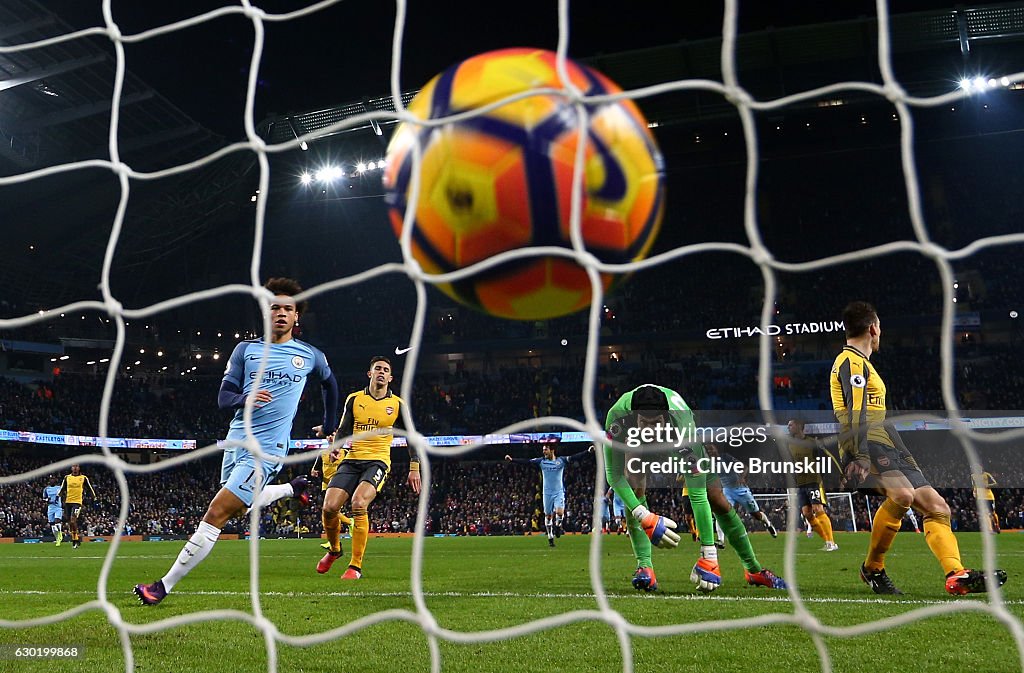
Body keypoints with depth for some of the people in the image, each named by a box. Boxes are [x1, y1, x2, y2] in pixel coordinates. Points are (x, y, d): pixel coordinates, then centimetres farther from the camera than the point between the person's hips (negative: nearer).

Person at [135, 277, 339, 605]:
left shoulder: (311, 356, 2)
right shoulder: (246, 349, 5)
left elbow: (329, 384, 23)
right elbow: (224, 398, 2)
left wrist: (329, 425, 26)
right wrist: (246, 398, -20)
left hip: (265, 451, -5)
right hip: (236, 442, 5)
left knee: (217, 514, -13)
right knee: (239, 505, 25)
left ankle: (165, 585, -5)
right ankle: (292, 488, 50)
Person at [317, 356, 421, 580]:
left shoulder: (397, 404, 7)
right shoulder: (354, 399, 10)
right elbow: (343, 430, 13)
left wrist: (414, 468, 6)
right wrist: (336, 445, -8)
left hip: (378, 461, -3)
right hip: (351, 460, 3)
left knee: (358, 503, -29)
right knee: (329, 507, -14)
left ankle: (355, 566, -20)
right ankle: (334, 549, 19)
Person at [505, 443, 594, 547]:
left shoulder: (561, 460, -5)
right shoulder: (541, 461, 0)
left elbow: (574, 457, -14)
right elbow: (526, 461, -2)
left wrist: (588, 452, -25)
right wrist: (512, 459, -9)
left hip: (559, 492, -2)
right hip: (547, 493, 2)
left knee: (560, 512, -21)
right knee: (548, 516, 5)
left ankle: (558, 526, 11)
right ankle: (550, 538, 18)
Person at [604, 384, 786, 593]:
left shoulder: (684, 428, -46)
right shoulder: (617, 417, -44)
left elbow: (697, 495, -42)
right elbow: (613, 474, -35)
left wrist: (709, 554, -41)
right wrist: (643, 517, -46)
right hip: (637, 441, 1)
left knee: (718, 501, 0)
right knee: (634, 488, -28)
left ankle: (754, 570, 19)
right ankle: (644, 567, -22)